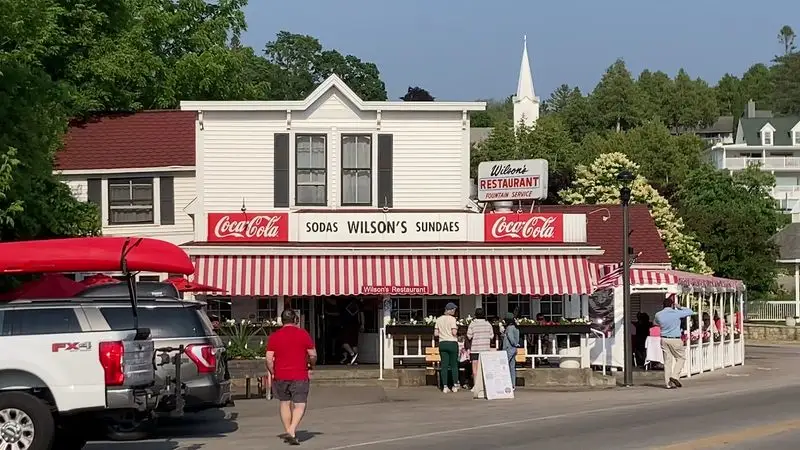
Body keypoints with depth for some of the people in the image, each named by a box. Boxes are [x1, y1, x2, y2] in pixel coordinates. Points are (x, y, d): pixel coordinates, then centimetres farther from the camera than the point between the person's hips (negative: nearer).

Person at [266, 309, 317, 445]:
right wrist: (310, 367, 18)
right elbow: (313, 355, 0)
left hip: (280, 376, 2)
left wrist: (272, 373, 10)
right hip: (300, 376, -2)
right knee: (299, 405, -1)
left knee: (285, 403, 17)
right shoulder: (303, 334, -2)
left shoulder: (274, 336, 1)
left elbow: (269, 359, -4)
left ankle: (288, 432, 22)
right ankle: (292, 432, -18)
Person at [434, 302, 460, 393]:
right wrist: (456, 328, 5)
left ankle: (445, 387, 1)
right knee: (454, 365, 5)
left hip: (442, 343, 4)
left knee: (444, 365, 4)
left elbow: (436, 334, 6)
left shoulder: (439, 319, 6)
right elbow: (454, 333, -15)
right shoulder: (452, 319, -8)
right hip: (452, 343, -4)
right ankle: (455, 386, 7)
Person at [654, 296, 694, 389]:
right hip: (675, 340, -4)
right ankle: (675, 376, -5)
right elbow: (690, 312, 1)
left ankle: (668, 383, 7)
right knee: (681, 358, 12)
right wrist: (679, 307, 10)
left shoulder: (658, 315, 2)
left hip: (664, 339, 4)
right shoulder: (676, 313, -11)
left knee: (667, 361, 8)